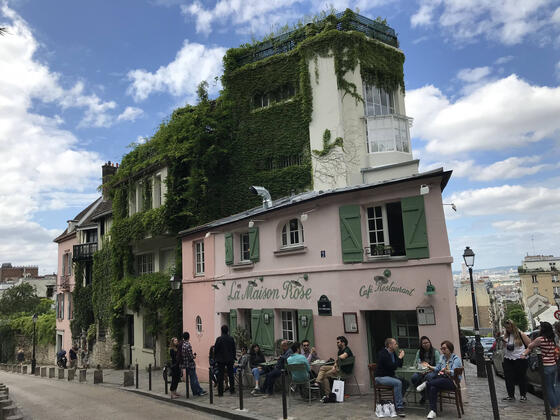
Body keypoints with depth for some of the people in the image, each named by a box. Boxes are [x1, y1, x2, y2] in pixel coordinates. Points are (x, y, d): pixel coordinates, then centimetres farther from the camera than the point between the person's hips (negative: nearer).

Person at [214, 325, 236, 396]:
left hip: (221, 360, -3)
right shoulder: (231, 338, -3)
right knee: (231, 375, 14)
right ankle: (232, 390, 21)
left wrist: (215, 358, 7)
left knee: (220, 376, 3)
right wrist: (233, 357, 15)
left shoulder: (219, 339, -12)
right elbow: (234, 349, 4)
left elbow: (215, 349, -7)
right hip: (230, 359, 3)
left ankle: (220, 392, 3)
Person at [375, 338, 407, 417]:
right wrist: (399, 357, -18)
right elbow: (393, 367, -26)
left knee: (405, 382, -6)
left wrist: (400, 357, -1)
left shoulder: (393, 353, 9)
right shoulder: (383, 354, -20)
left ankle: (396, 402, 2)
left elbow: (400, 365, 15)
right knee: (398, 383, -29)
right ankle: (399, 407, -26)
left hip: (390, 376, 9)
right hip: (381, 377, -9)